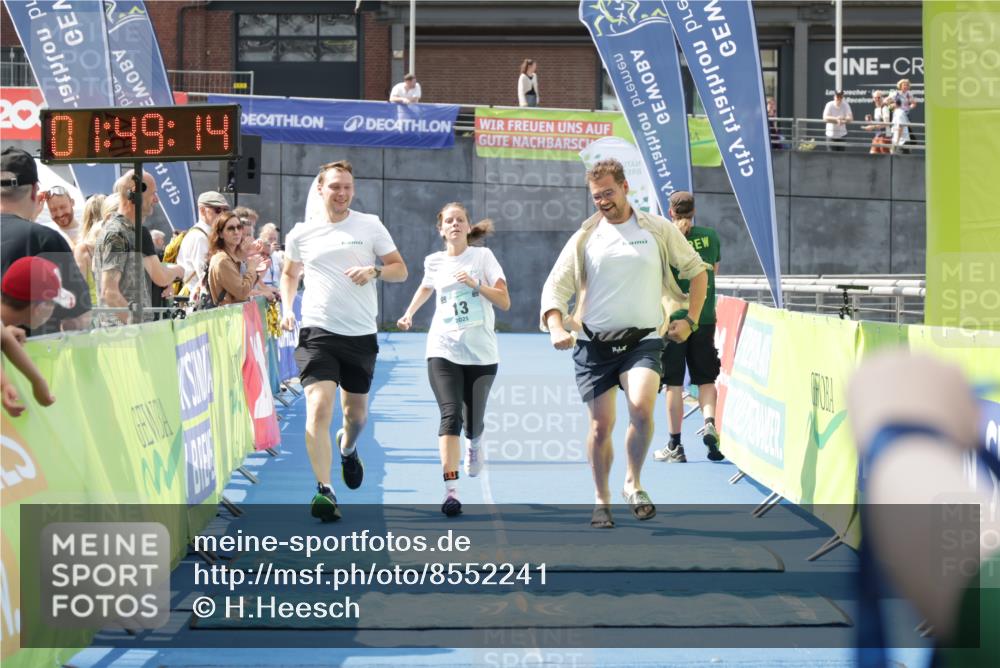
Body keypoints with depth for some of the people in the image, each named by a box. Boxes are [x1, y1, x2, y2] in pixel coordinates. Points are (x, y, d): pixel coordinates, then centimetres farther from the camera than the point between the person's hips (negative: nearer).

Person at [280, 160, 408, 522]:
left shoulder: (371, 226, 4)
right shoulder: (301, 233, 7)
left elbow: (400, 269, 6)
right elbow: (290, 273, 23)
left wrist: (375, 271, -14)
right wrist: (287, 308, 7)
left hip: (361, 334, 1)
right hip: (317, 332, -1)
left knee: (356, 413, 13)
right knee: (318, 407, -18)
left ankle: (347, 448, 48)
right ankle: (324, 490, -18)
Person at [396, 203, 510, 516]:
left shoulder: (482, 256, 0)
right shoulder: (434, 262, 8)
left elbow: (504, 302, -8)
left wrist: (475, 284, -19)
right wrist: (409, 313, 24)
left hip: (481, 352, 0)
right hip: (443, 351, 0)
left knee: (472, 421, 8)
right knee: (451, 415, -18)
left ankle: (475, 444, 47)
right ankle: (451, 490, -24)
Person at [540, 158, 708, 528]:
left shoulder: (659, 230, 5)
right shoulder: (584, 238, 6)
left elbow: (697, 271, 14)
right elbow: (555, 286, 3)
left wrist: (690, 320, 5)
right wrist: (556, 327, -14)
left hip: (643, 339, -1)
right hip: (594, 343, 1)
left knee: (641, 407, -25)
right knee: (601, 425, 3)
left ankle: (634, 483, -2)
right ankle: (601, 500, 21)